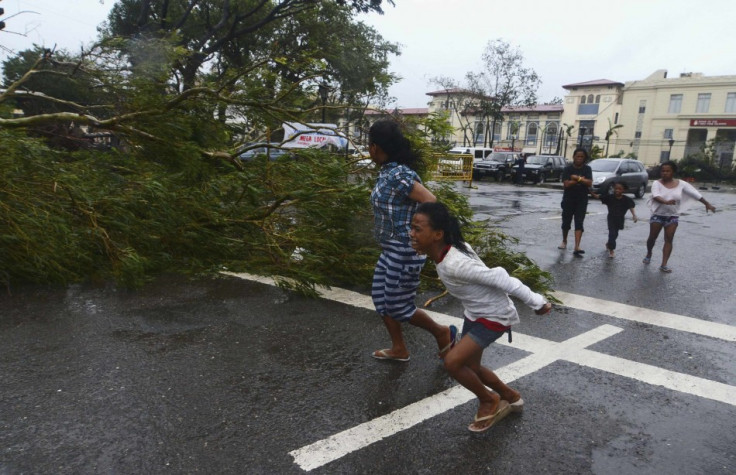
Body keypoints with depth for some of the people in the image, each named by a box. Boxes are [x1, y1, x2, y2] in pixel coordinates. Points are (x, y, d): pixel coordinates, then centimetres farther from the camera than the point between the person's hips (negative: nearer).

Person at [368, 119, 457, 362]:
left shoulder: (398, 174, -21)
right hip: (391, 250, 10)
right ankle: (399, 349, 29)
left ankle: (443, 332, 24)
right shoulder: (387, 172, 8)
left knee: (398, 306, 3)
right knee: (381, 298, 15)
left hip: (404, 251, -10)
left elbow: (432, 203, -26)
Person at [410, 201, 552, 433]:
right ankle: (510, 397, 42)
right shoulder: (450, 249, -9)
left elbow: (499, 278, -30)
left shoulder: (454, 265, -35)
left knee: (453, 361, -16)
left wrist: (536, 302, -22)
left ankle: (489, 401, 13)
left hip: (494, 316, -9)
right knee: (469, 366, 17)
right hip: (474, 313, 9)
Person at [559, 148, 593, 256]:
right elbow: (566, 184, -16)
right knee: (566, 222, 10)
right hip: (568, 200, 0)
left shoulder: (587, 169, 0)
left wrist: (577, 178, -17)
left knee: (579, 224, -7)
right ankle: (564, 242, 33)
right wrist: (581, 179, -14)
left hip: (582, 201, 0)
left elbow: (589, 183, -12)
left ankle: (576, 248, -15)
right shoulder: (568, 169, -4)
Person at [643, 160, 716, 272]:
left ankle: (664, 264, -1)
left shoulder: (681, 184, -3)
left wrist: (707, 204, 2)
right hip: (657, 215, -1)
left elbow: (695, 193, 2)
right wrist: (665, 201, -48)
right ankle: (649, 254, 35)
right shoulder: (657, 183, -10)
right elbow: (655, 196, -28)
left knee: (669, 240, -2)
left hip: (672, 216, 1)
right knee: (652, 237, 6)